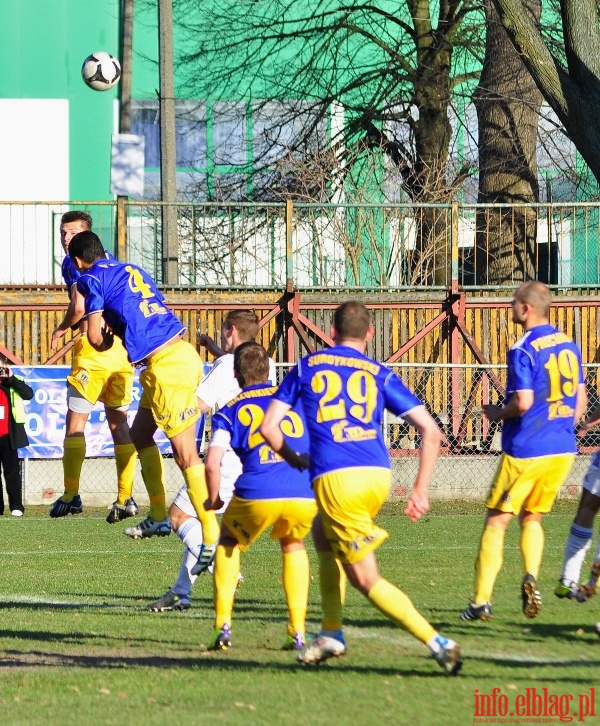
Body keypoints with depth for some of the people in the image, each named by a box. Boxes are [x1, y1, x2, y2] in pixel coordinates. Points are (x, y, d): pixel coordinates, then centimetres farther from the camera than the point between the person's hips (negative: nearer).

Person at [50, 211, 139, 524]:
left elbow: (79, 306, -16)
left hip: (93, 345, -7)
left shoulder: (74, 262, -5)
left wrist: (61, 329, 2)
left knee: (76, 420, 2)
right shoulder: (108, 258, 18)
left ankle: (71, 495, 1)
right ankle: (125, 498, 3)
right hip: (122, 343, 7)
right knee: (118, 421, 10)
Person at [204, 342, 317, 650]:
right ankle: (297, 631, 19)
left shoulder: (230, 411, 15)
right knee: (293, 546, 33)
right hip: (305, 495, 2)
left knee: (229, 541, 29)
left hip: (258, 495, -2)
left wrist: (213, 499, 19)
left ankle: (223, 625, 17)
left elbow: (212, 464, 2)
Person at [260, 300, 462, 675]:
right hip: (378, 475, 4)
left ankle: (437, 641, -15)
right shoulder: (380, 374, 16)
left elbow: (269, 427, 11)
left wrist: (292, 458, 30)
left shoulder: (307, 367, 14)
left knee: (367, 579, 0)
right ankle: (332, 633, 28)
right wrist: (421, 490, 13)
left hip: (334, 478, -4)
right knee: (325, 534, 32)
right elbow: (431, 431, 7)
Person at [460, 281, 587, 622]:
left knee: (496, 523, 3)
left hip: (525, 452, -7)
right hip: (563, 451, 7)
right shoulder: (569, 345, 9)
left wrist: (497, 413, -2)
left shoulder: (524, 351, -14)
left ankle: (483, 601, 1)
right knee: (532, 518, 20)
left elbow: (524, 402, -21)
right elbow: (580, 400, 15)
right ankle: (531, 578, -4)